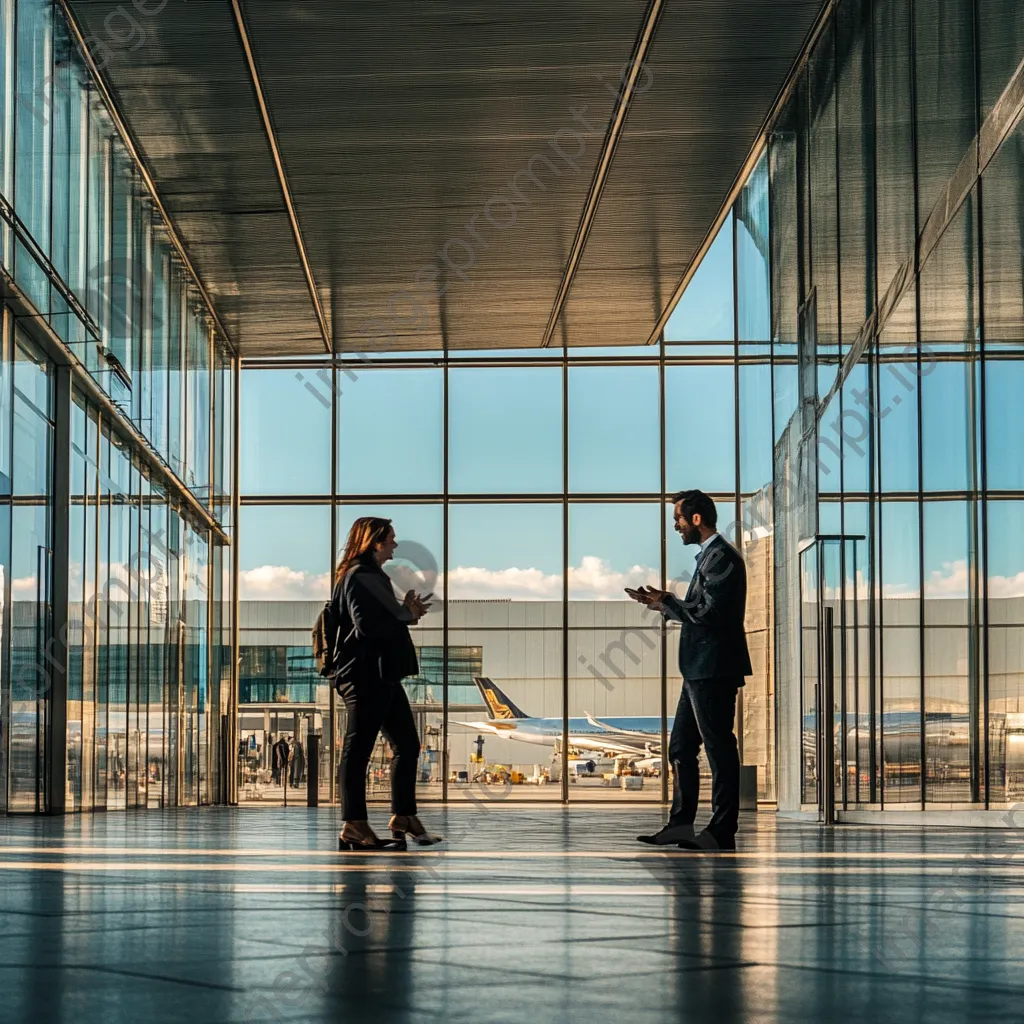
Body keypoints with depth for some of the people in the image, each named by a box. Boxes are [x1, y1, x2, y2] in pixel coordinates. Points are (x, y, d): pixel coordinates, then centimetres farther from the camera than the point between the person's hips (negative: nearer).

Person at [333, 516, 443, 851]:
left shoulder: (373, 576, 21)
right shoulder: (358, 577, -12)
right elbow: (367, 626, -22)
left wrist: (406, 610, 5)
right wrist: (407, 615, -12)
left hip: (384, 676, 11)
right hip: (365, 677, -11)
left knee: (406, 744, 13)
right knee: (358, 749, -4)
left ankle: (403, 817, 21)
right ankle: (353, 826, 0)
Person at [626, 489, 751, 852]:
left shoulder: (721, 557, -14)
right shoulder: (710, 555, 18)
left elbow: (710, 613, -23)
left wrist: (666, 603, -12)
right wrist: (665, 603, 9)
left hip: (714, 669, -11)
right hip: (700, 670, 11)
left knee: (719, 749, -4)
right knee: (681, 747, 13)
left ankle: (722, 832, 1)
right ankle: (680, 826, 17)